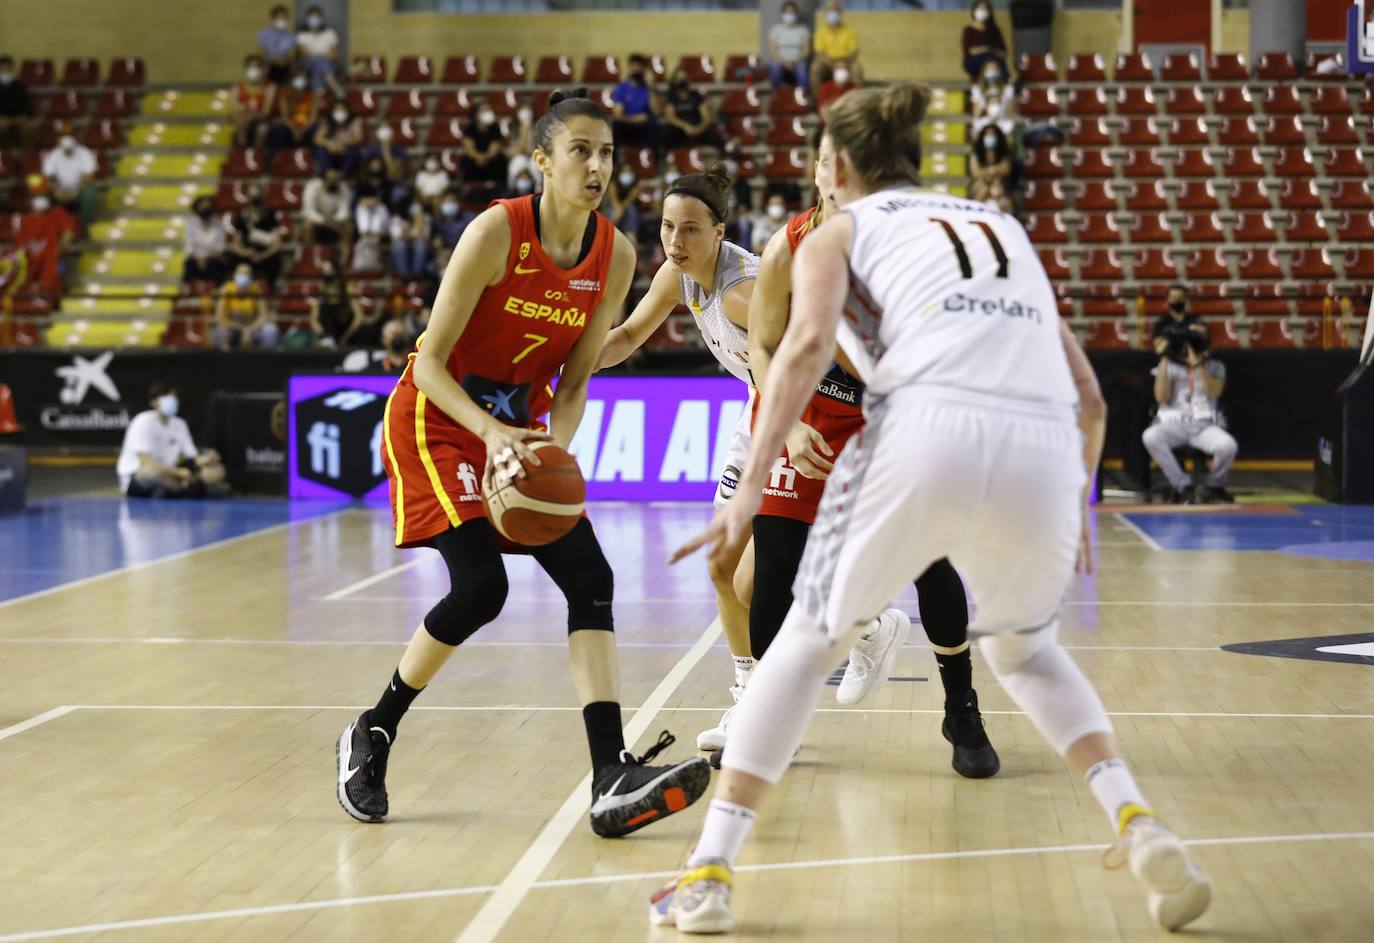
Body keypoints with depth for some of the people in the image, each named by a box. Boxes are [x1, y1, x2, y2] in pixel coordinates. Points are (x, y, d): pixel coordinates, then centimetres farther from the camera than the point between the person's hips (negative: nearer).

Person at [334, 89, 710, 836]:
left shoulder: (615, 256, -5)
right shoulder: (496, 233, -21)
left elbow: (574, 381, 0)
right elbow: (430, 362, -18)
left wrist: (551, 448, -19)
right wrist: (492, 432, -33)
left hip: (519, 428, 6)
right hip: (436, 420, -6)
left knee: (589, 578, -9)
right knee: (481, 586, -19)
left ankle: (612, 780, -14)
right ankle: (371, 735, 5)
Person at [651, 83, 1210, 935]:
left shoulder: (839, 232, 19)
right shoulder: (1004, 228, 32)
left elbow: (810, 341, -4)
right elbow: (1090, 397, 29)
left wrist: (752, 486, -7)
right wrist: (1077, 507, 43)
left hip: (930, 434, -4)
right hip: (1044, 458, 4)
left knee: (809, 644, 19)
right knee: (1025, 652, 31)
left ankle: (710, 873, 14)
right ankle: (1140, 827, 12)